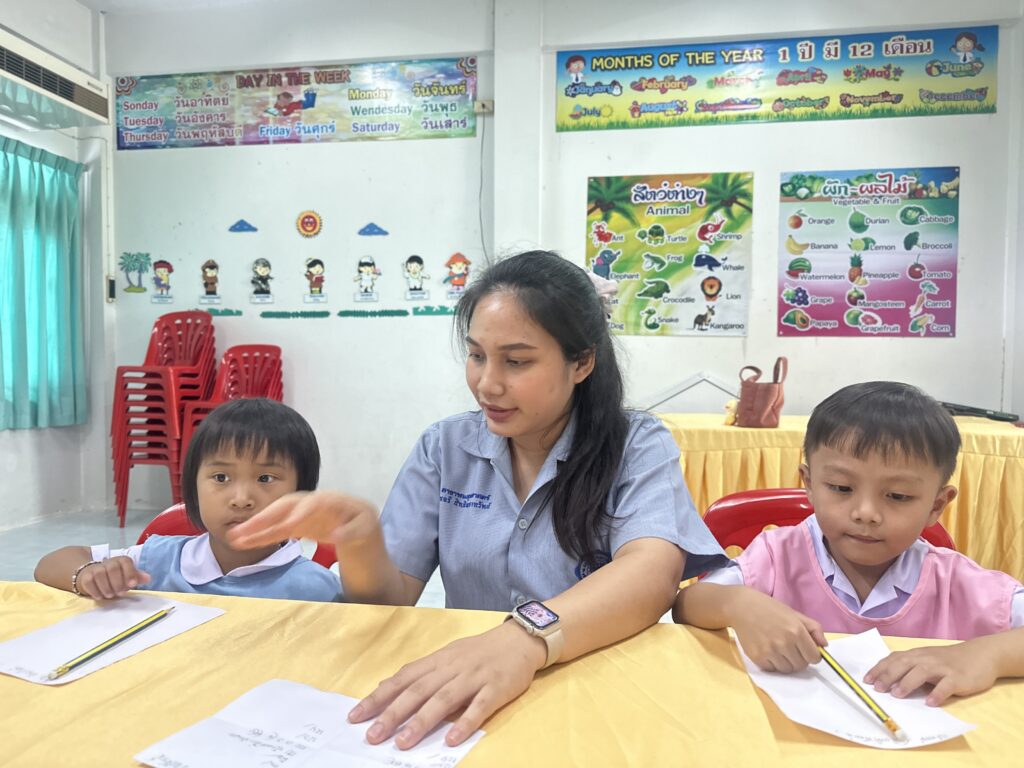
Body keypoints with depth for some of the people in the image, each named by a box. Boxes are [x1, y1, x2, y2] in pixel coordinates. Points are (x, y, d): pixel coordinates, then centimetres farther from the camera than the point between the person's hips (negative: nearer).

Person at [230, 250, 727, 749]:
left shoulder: (638, 447, -6)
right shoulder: (444, 448, 2)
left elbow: (653, 571, -23)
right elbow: (391, 601, 0)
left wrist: (527, 637, -38)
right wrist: (360, 541, -20)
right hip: (462, 698, 2)